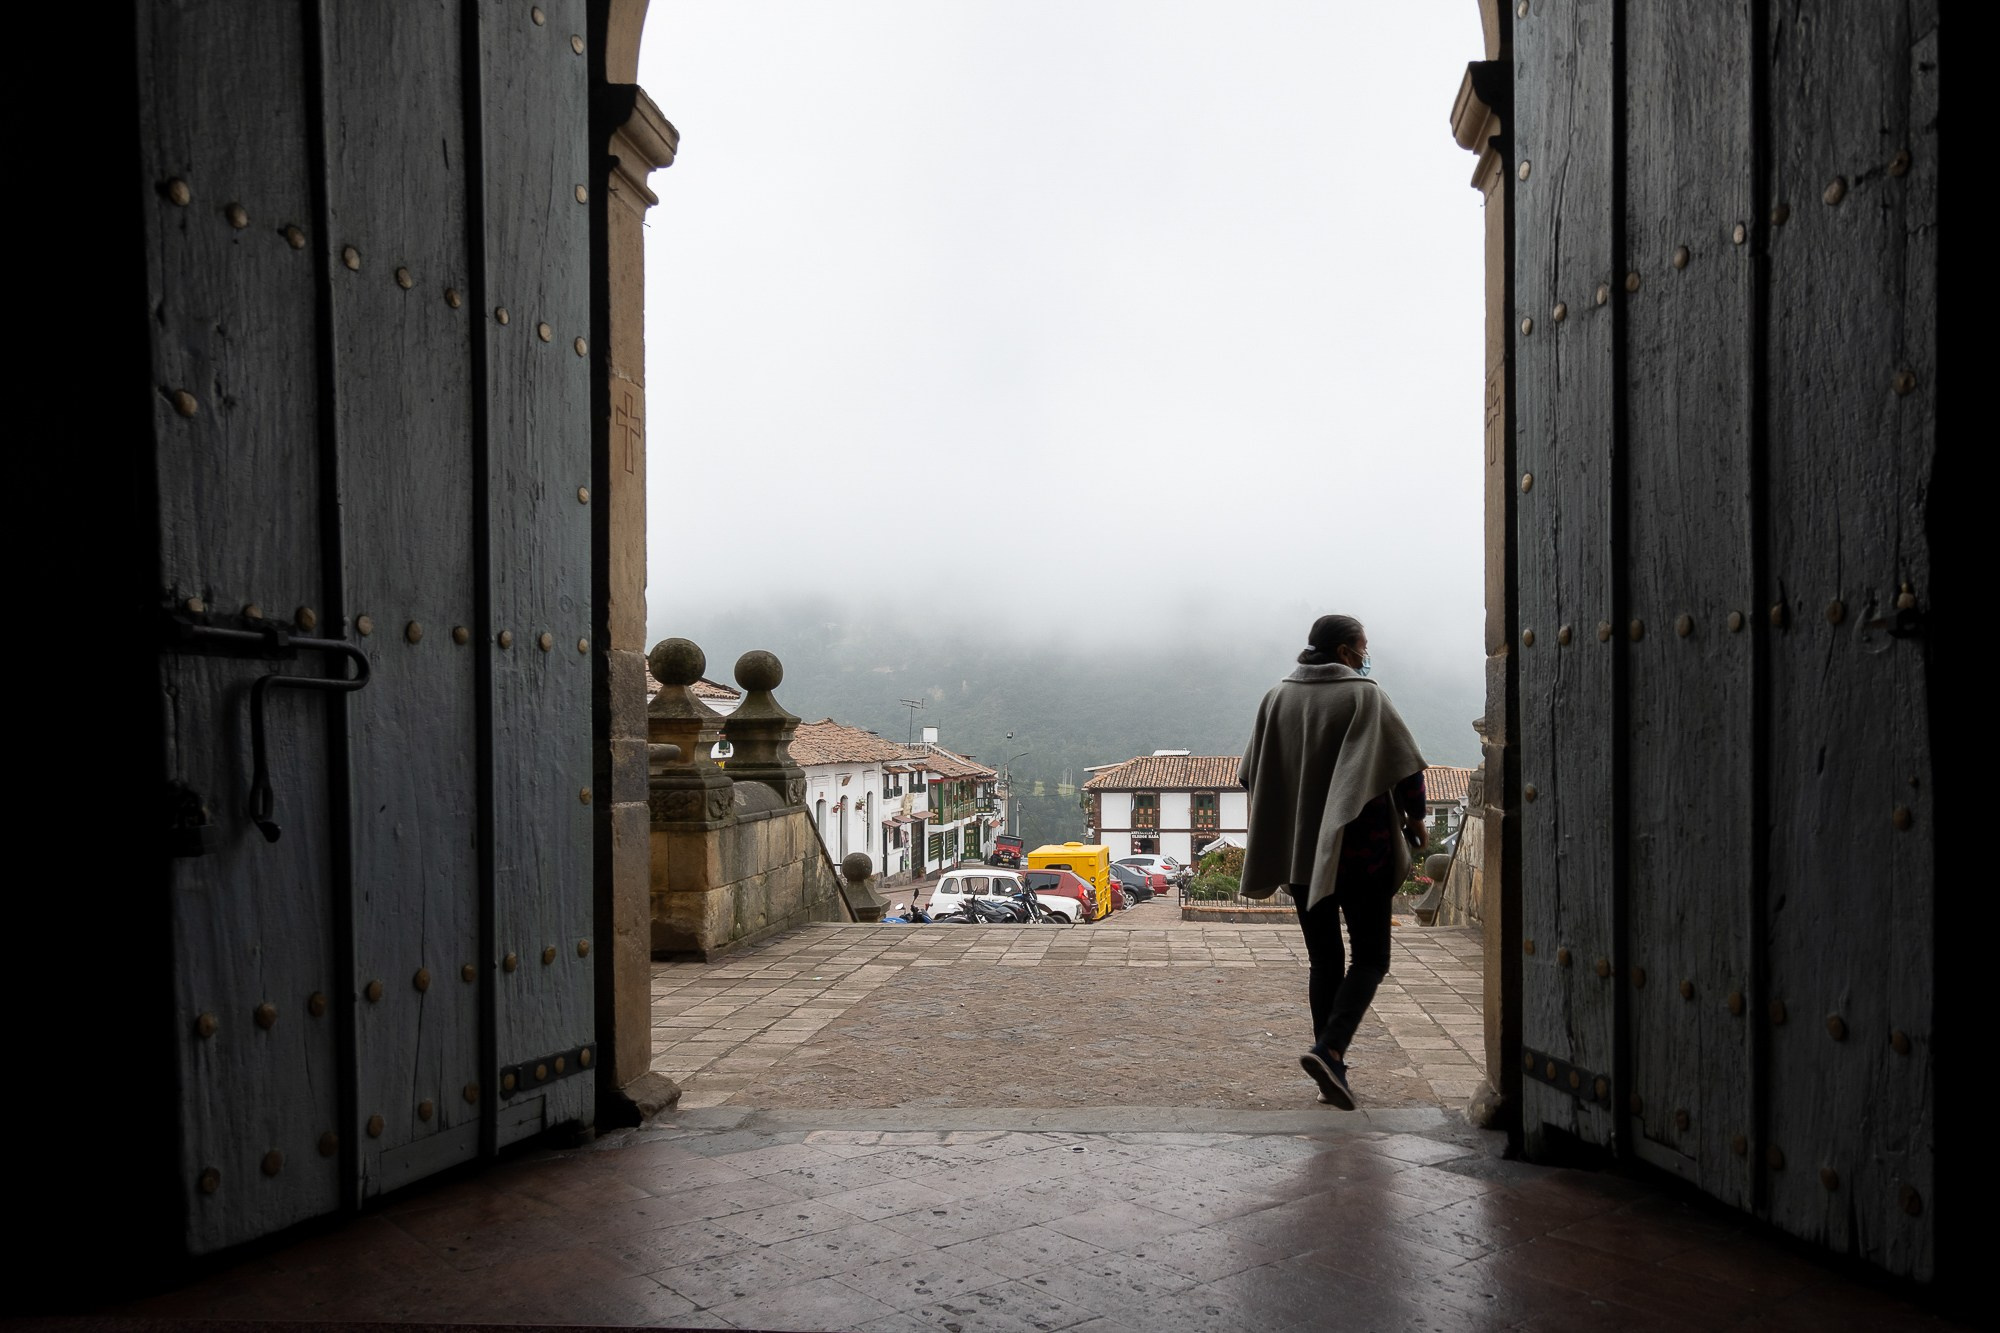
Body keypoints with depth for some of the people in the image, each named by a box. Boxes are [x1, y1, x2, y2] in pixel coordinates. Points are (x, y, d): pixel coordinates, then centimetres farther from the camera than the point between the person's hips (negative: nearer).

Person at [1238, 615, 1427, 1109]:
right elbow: (1406, 767, -12)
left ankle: (1332, 1071, 14)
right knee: (1370, 958, 4)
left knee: (1325, 960, 14)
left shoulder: (1276, 698, 5)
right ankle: (1328, 1051, -15)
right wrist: (1415, 817, 5)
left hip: (1300, 850, 5)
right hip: (1361, 851, -5)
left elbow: (1253, 775, 9)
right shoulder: (1365, 697, -9)